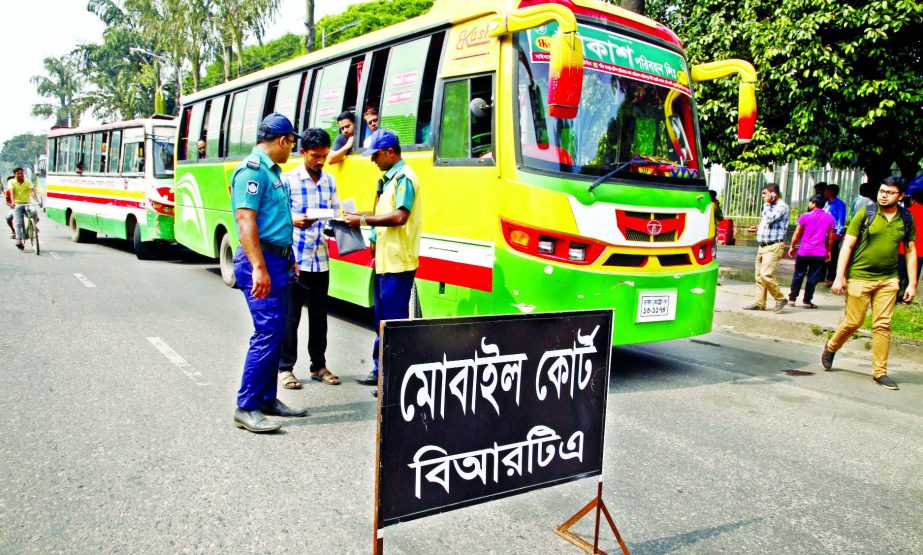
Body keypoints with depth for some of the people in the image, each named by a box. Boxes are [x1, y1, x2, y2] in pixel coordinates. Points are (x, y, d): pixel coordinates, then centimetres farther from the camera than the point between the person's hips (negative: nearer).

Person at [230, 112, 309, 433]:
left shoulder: (272, 170, 18)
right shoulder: (253, 169, -12)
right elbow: (245, 219, -21)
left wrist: (289, 258, 26)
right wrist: (259, 267, -26)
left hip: (277, 261, 10)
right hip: (261, 261, -10)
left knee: (275, 332, 12)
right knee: (268, 332, -11)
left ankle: (267, 399, 21)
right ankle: (246, 407, -3)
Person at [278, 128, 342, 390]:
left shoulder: (330, 181, 11)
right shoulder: (288, 179, -5)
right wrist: (295, 221, -27)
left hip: (321, 262, 5)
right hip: (294, 260, -5)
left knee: (319, 316, 13)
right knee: (290, 316, 3)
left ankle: (318, 366, 25)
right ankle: (285, 368, 16)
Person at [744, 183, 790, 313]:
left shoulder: (781, 206, -9)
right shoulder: (769, 207, 18)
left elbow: (770, 219, -23)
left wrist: (766, 204, -11)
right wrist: (758, 228, 12)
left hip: (774, 246, -9)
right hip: (763, 246, 9)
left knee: (766, 274, -16)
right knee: (759, 275, 7)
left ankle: (780, 298, 0)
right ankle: (760, 303, 12)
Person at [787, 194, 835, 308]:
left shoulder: (805, 216, -5)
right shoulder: (830, 218, 2)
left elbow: (797, 234, -2)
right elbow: (830, 237, 5)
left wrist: (792, 247, 9)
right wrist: (828, 251, 15)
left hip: (804, 252, -1)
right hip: (820, 253, 1)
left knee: (798, 275, 10)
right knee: (813, 277, 6)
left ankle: (792, 298, 12)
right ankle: (807, 301, 9)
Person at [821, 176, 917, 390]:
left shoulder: (906, 219, 6)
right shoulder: (865, 214, -4)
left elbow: (911, 251, 12)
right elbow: (847, 246, -4)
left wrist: (912, 283, 7)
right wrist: (839, 277, -9)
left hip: (888, 280, 3)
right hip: (859, 277, -3)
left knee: (883, 325, 1)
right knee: (853, 322, 2)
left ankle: (880, 372, 10)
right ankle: (830, 347, 29)